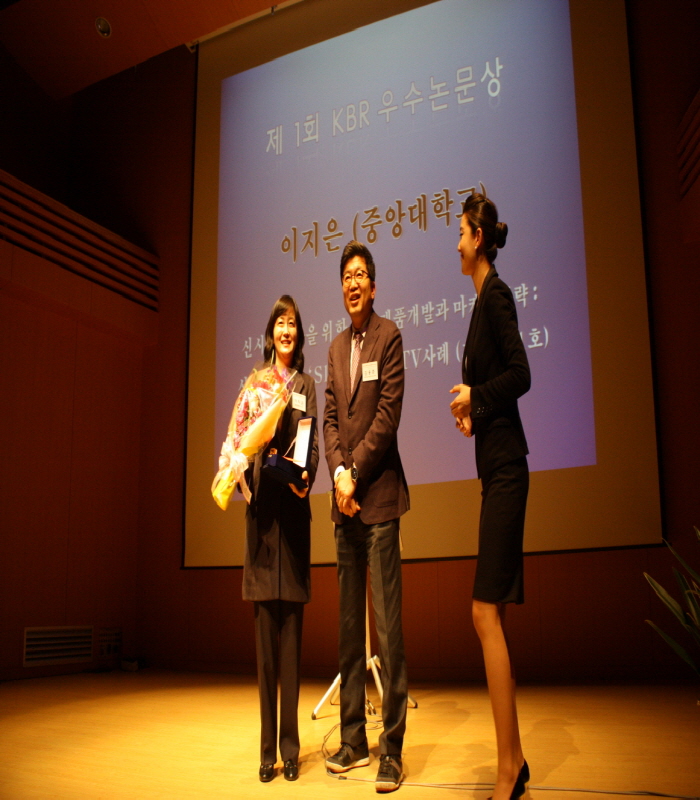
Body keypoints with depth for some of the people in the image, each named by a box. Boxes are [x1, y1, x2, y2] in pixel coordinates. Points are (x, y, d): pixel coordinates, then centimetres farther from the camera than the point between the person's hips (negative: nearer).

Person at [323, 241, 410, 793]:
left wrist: (355, 471, -10)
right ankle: (353, 739, 21)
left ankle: (392, 750, 3)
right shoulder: (336, 347, 18)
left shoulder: (389, 337, -2)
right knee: (349, 626, 11)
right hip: (344, 500, 7)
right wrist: (337, 474, -3)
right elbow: (330, 419, 12)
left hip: (379, 495, -6)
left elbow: (389, 413, -10)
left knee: (387, 626, -6)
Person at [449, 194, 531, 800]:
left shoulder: (496, 293, -8)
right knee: (491, 614, 10)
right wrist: (470, 410, 6)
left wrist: (474, 395, -8)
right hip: (497, 468, 10)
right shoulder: (484, 299, 20)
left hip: (505, 467, -10)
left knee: (487, 613, -10)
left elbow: (521, 373, -19)